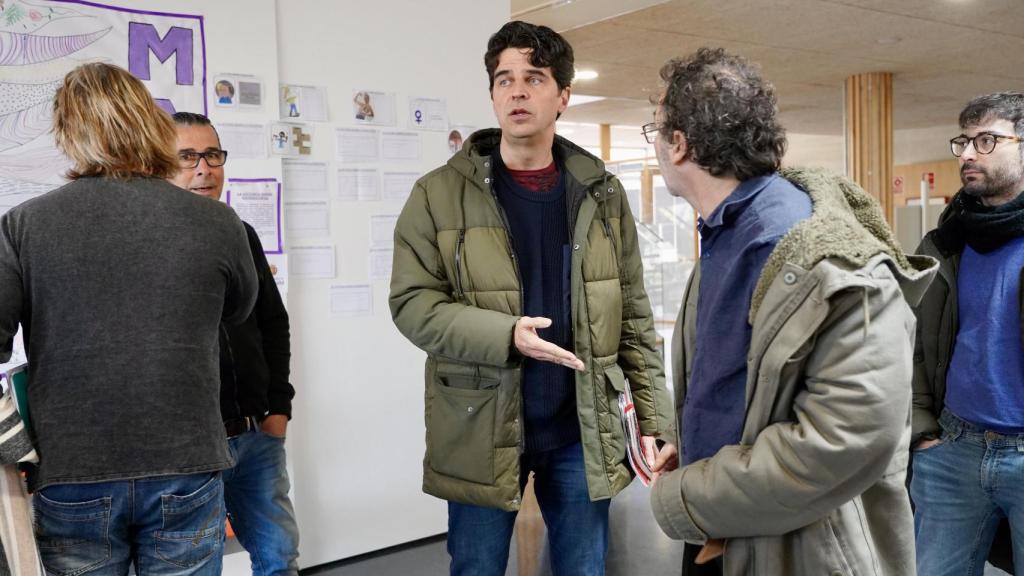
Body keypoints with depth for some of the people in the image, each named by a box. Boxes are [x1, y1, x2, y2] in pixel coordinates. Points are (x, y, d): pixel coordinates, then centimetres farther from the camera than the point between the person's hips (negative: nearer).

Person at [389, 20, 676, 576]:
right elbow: (411, 303, -8)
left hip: (581, 430, 2)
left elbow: (635, 320, 5)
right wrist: (505, 335, -23)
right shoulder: (440, 194, -4)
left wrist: (656, 421, 1)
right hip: (480, 432, -2)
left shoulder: (601, 193, 4)